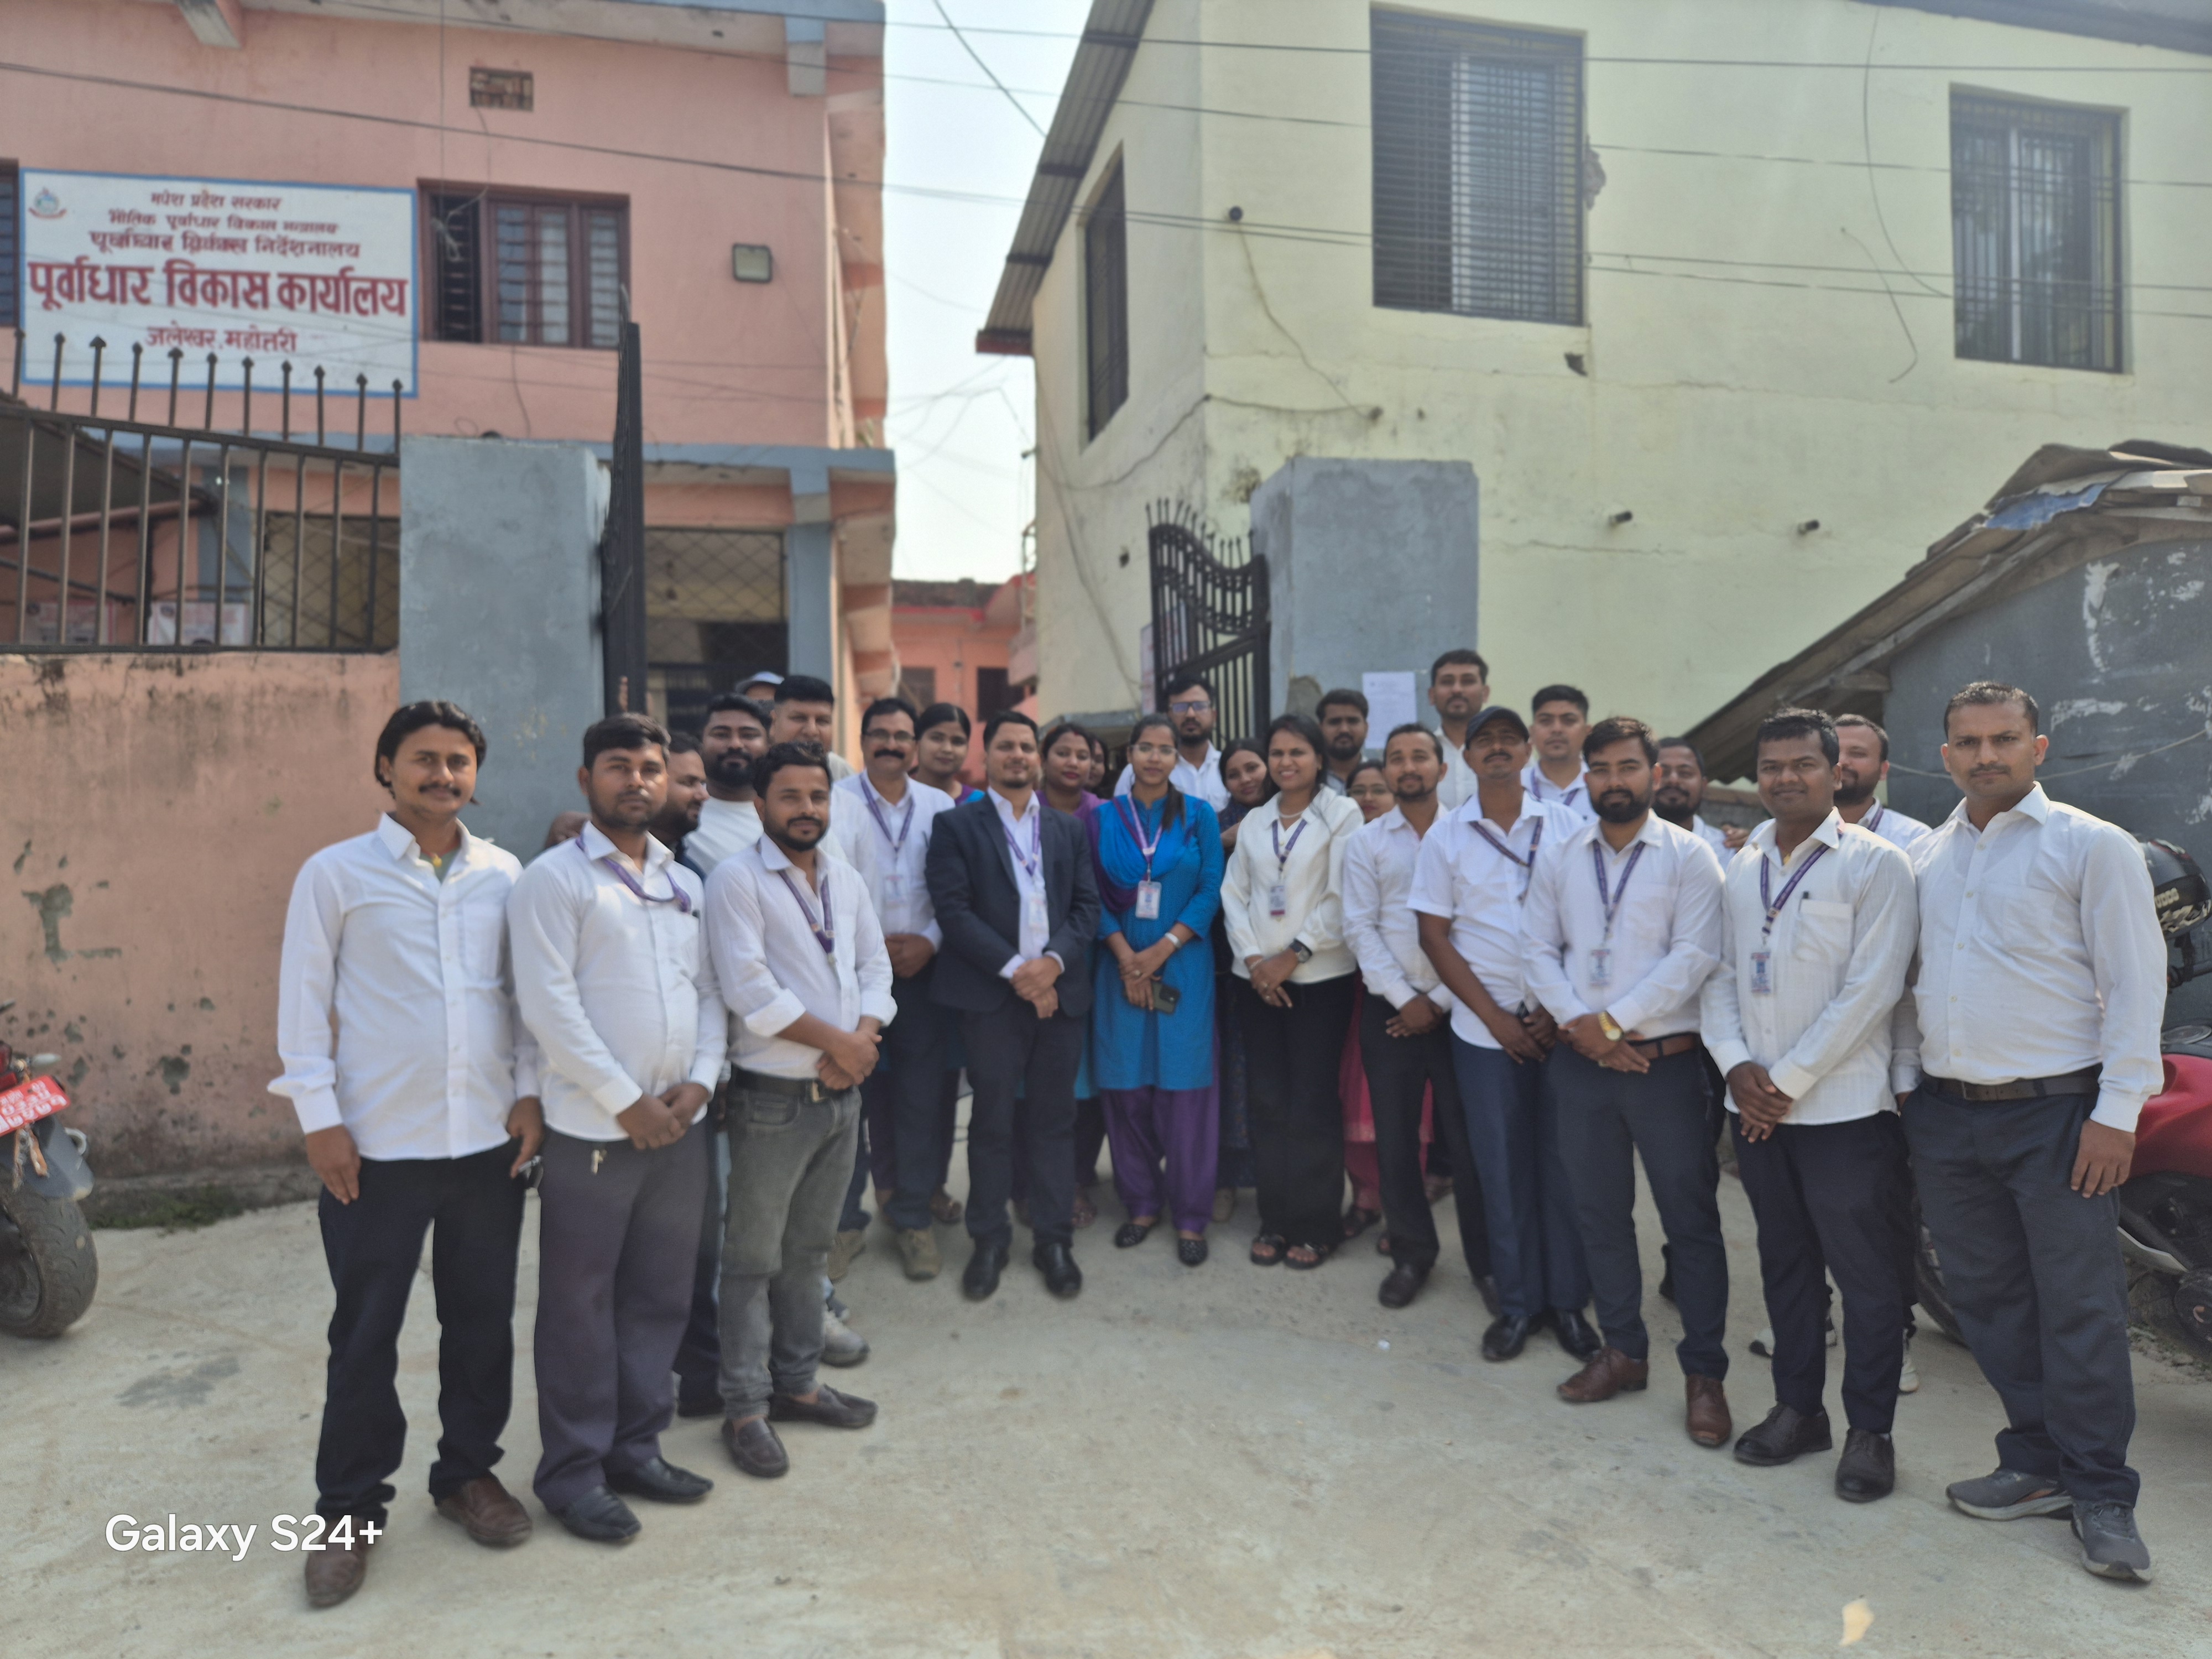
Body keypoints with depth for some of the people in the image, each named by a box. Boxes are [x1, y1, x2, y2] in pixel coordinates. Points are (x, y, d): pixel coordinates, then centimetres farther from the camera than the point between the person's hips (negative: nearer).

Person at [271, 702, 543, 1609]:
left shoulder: (503, 873, 4)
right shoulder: (335, 873, -3)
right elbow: (303, 1000, -2)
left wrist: (529, 1091, 3)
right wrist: (320, 1119, -6)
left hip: (490, 1138, 3)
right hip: (376, 1145, -2)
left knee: (483, 1318, 13)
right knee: (365, 1334, 9)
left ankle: (468, 1471, 33)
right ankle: (350, 1508, 27)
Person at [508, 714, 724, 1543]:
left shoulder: (685, 883, 13)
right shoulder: (554, 877, -5)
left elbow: (710, 991, 12)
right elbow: (549, 1005, -13)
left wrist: (699, 1080, -5)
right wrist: (627, 1102, -14)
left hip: (680, 1123, 6)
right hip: (593, 1126, -6)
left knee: (660, 1295, 14)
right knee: (580, 1304, 6)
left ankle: (637, 1447, 29)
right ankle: (573, 1470, 21)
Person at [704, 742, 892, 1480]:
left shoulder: (845, 882, 11)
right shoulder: (736, 879, -10)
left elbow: (875, 966, 9)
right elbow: (748, 988, -18)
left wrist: (862, 1039, -10)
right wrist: (836, 1041, -14)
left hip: (842, 1093, 6)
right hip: (773, 1097, -6)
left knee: (808, 1250, 17)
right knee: (754, 1258, 4)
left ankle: (796, 1382, 30)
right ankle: (745, 1407, 16)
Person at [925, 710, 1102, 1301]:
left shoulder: (1069, 829, 15)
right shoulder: (957, 826, 3)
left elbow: (1087, 904, 8)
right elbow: (953, 908, -7)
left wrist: (1054, 960, -10)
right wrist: (1013, 969, -14)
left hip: (1058, 991, 3)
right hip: (991, 996, -3)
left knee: (1054, 1119, 8)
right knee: (992, 1122, 4)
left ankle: (1054, 1239, 19)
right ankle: (989, 1241, 18)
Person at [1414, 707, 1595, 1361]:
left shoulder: (1565, 826, 2)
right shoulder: (1445, 837, 2)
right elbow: (1435, 937, 0)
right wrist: (1497, 1017, -6)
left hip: (1560, 1023, 0)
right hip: (1484, 1028, 0)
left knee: (1564, 1163, 5)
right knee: (1501, 1168, 7)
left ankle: (1568, 1299, 21)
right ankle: (1518, 1302, 22)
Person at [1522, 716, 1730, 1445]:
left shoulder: (1689, 856, -4)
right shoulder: (1558, 855, 7)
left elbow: (1694, 957, -12)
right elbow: (1539, 948, 4)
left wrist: (1611, 1020, -15)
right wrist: (1580, 1024, -10)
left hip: (1665, 1059, -3)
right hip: (1581, 1059, 4)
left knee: (1691, 1220, 4)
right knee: (1599, 1212, 13)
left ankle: (1704, 1372, 18)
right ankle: (1623, 1350, 29)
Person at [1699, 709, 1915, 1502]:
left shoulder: (1875, 863, -7)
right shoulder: (1741, 869, 10)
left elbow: (1871, 989, -14)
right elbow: (1719, 976, 9)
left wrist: (1788, 1080, -14)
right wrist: (1737, 1066, -6)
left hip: (1844, 1107, -5)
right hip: (1756, 1105, 5)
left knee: (1866, 1274, 5)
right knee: (1785, 1263, 16)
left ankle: (1870, 1431, 20)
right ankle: (1798, 1408, 29)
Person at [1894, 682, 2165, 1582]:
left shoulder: (2092, 846, -4)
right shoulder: (1922, 858, 11)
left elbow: (2137, 983, -7)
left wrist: (2116, 1113, -12)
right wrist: (1902, 1084, 8)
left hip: (2053, 1110, -5)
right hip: (1944, 1111, 5)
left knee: (2079, 1306, 1)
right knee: (1987, 1297, 12)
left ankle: (2101, 1493, 17)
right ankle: (2038, 1464, 26)